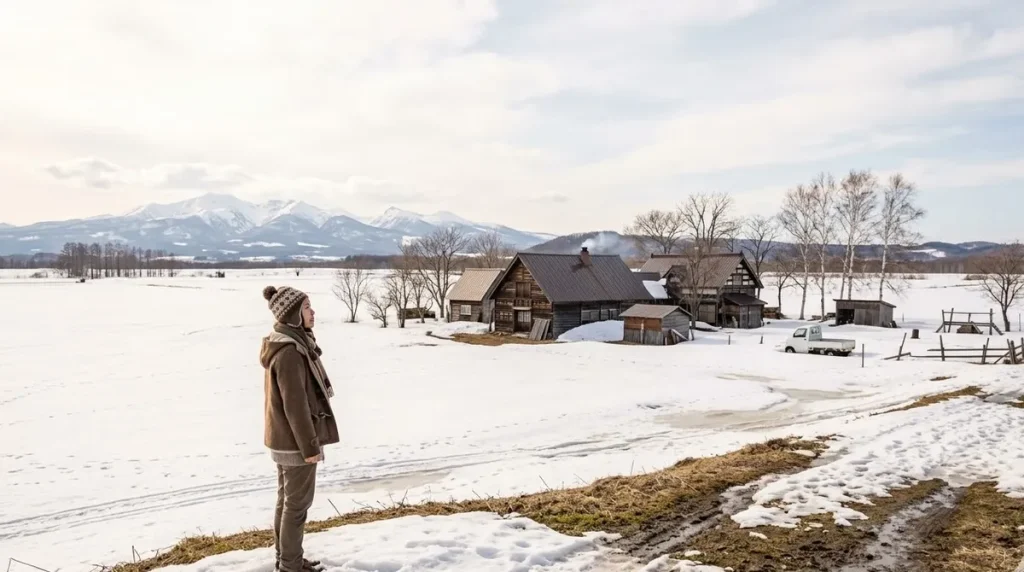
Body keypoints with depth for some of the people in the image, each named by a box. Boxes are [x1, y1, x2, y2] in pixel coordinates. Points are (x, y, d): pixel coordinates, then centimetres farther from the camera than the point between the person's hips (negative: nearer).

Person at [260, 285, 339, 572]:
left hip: (283, 439, 10)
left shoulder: (285, 344, 7)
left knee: (287, 499, 19)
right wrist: (311, 446, -18)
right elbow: (295, 405, -24)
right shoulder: (290, 351, -24)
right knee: (298, 503, 3)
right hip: (295, 441, -10)